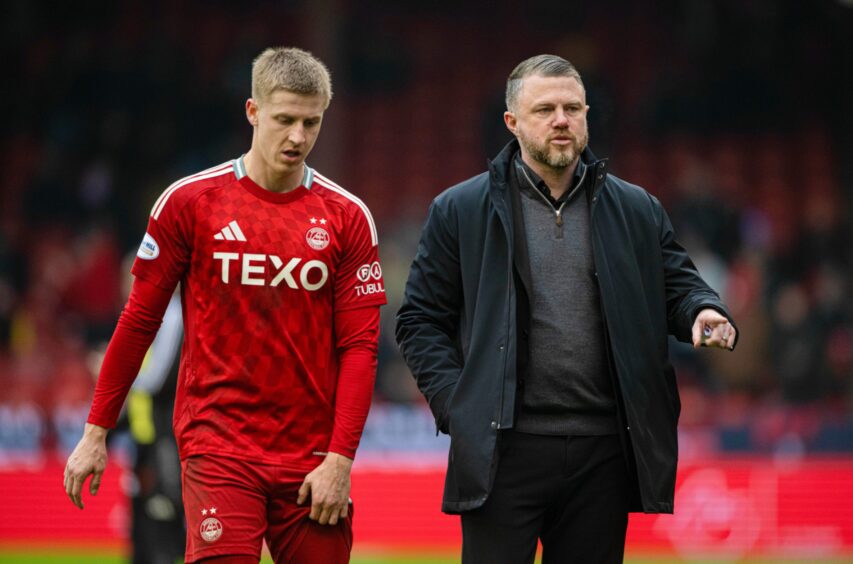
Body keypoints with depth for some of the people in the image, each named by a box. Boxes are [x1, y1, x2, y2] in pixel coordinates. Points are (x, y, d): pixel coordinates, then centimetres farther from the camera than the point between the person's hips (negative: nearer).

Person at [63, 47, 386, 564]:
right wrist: (96, 433, 5)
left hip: (312, 458, 2)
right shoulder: (189, 201, 1)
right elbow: (139, 322, 6)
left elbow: (359, 346, 1)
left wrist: (340, 458, -7)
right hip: (218, 446, -2)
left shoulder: (347, 216, 4)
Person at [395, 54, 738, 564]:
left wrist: (705, 312, -12)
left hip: (604, 450, 3)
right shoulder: (460, 211, 5)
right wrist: (455, 404, -6)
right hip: (505, 447, -2)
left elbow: (678, 284, 13)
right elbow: (420, 319, 6)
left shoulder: (637, 211, 12)